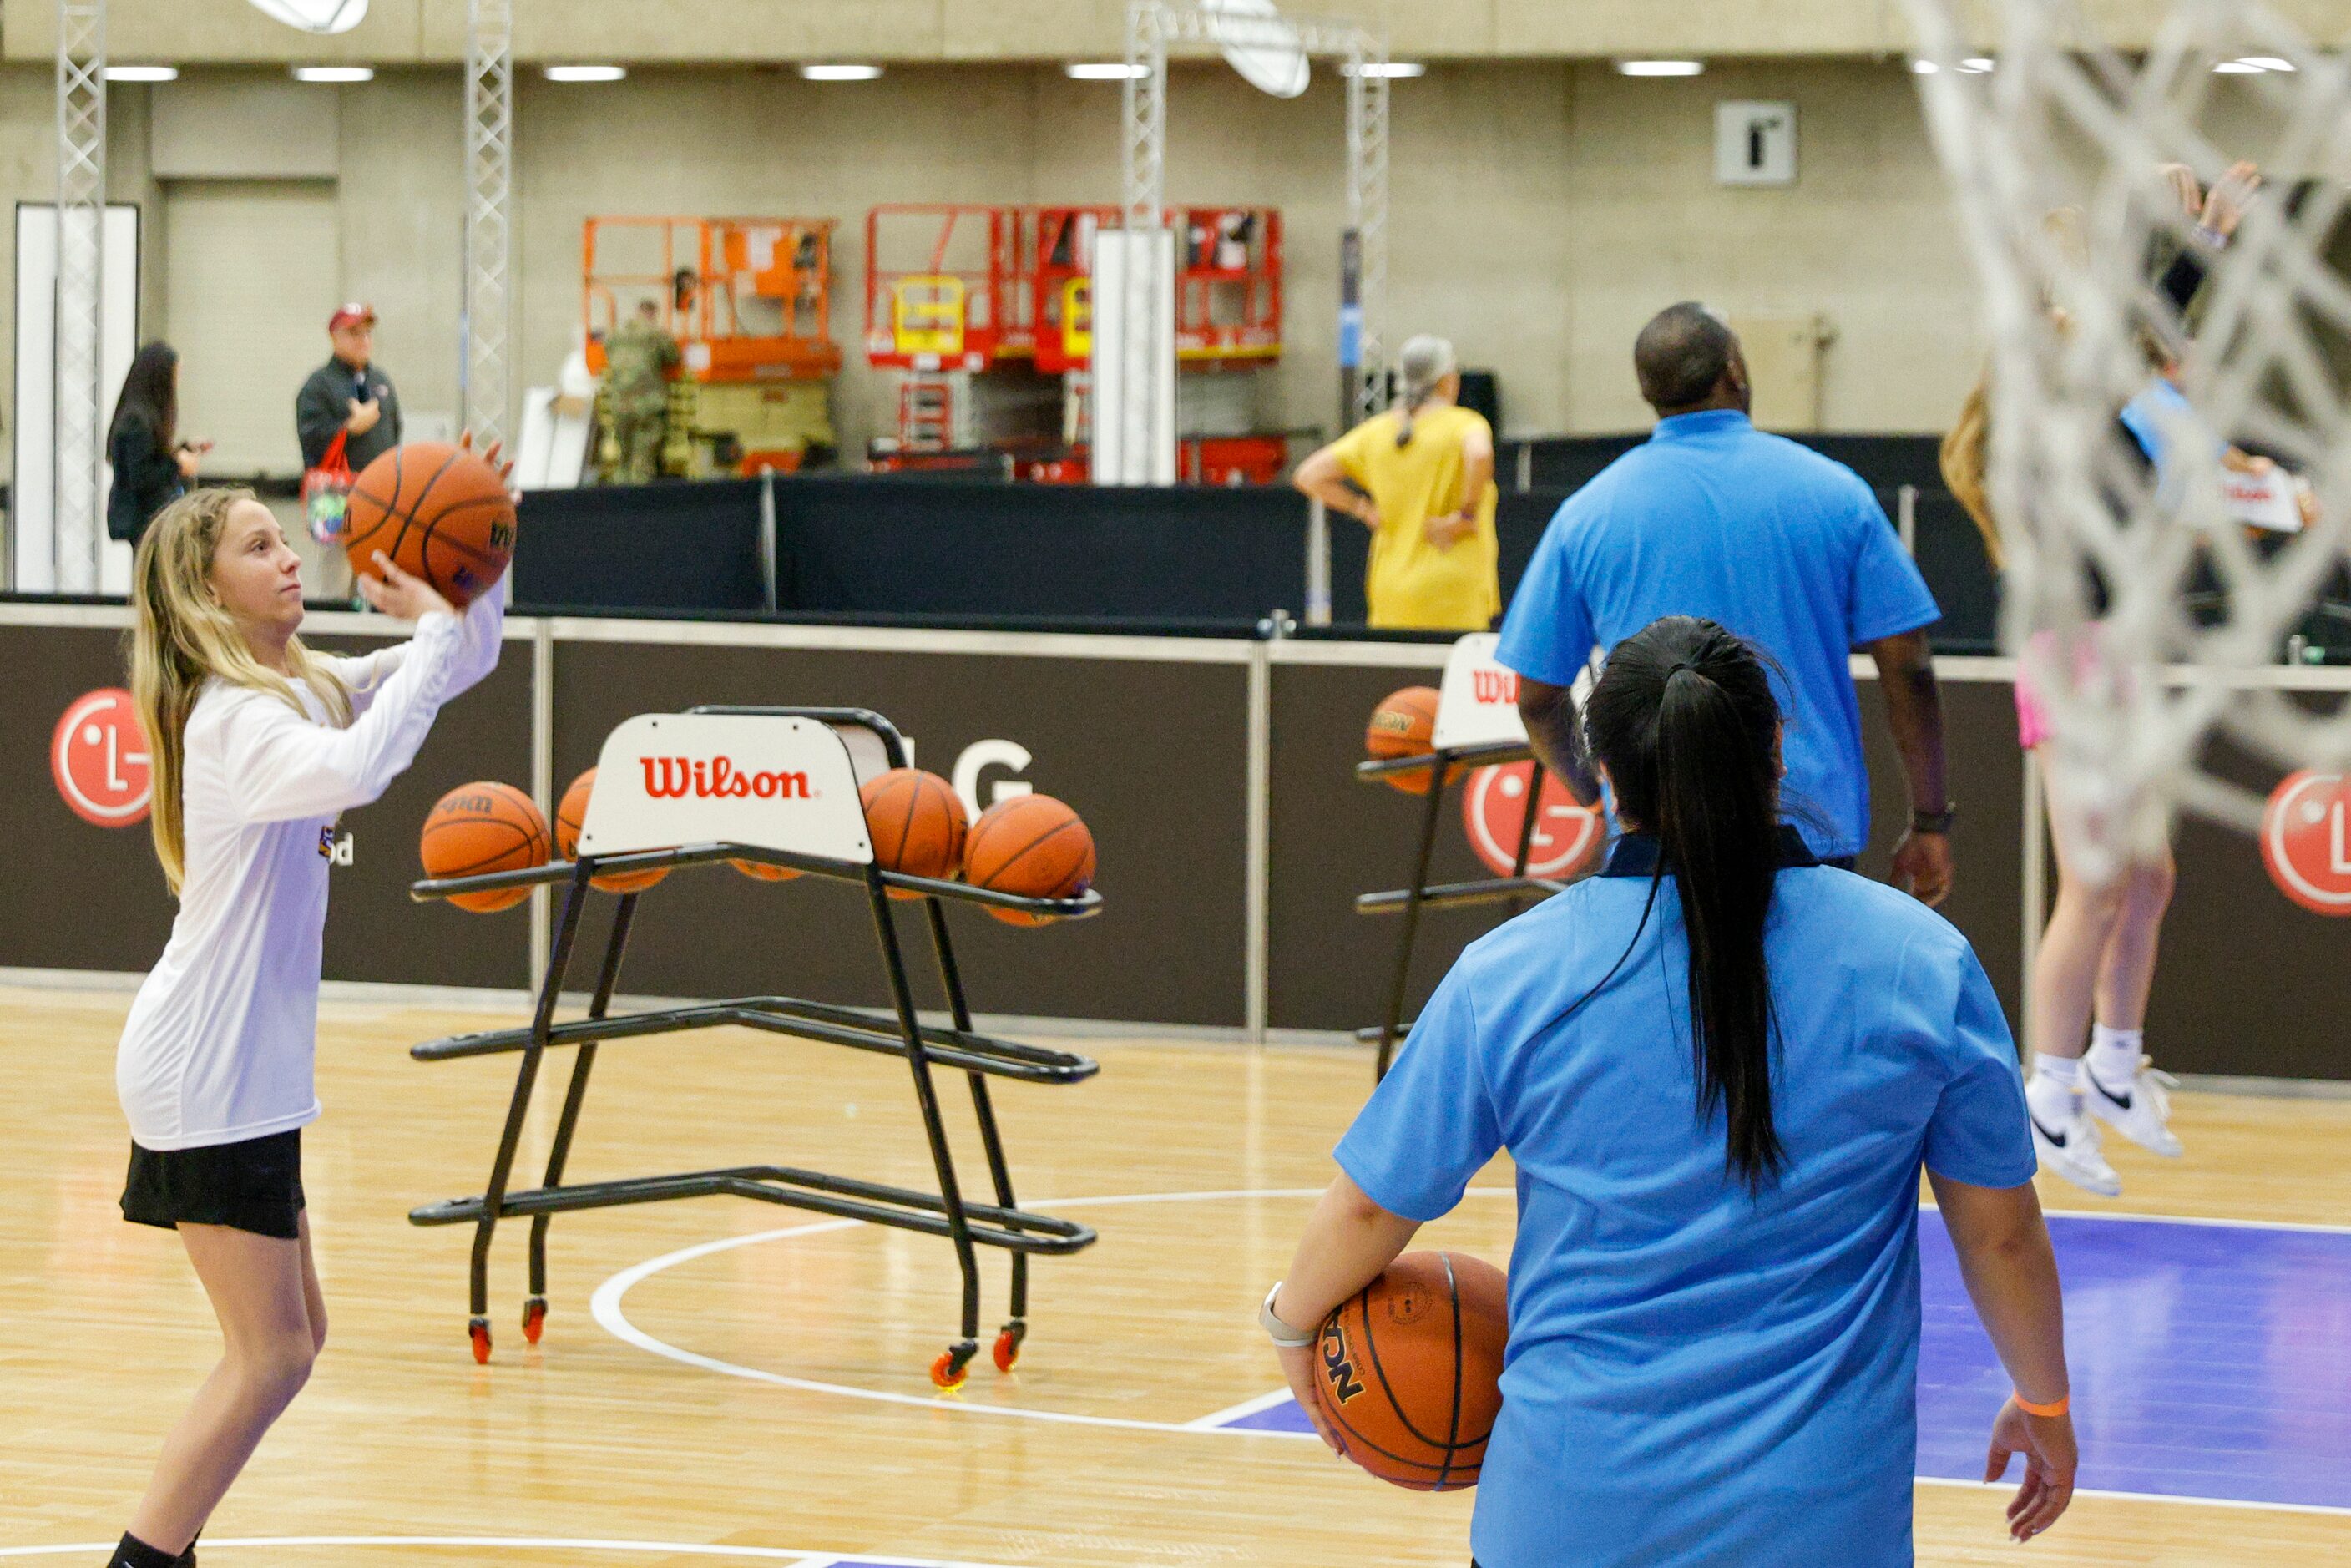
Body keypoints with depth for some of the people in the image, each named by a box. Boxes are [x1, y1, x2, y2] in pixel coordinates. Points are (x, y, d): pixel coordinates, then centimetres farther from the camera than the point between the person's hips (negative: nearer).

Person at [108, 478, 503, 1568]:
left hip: (247, 1067, 10)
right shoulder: (232, 716, -18)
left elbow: (465, 661, 17)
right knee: (269, 1356, -8)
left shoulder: (304, 688, 11)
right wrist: (435, 626, -30)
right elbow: (357, 769, -40)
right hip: (207, 1068, -10)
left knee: (290, 1338, 15)